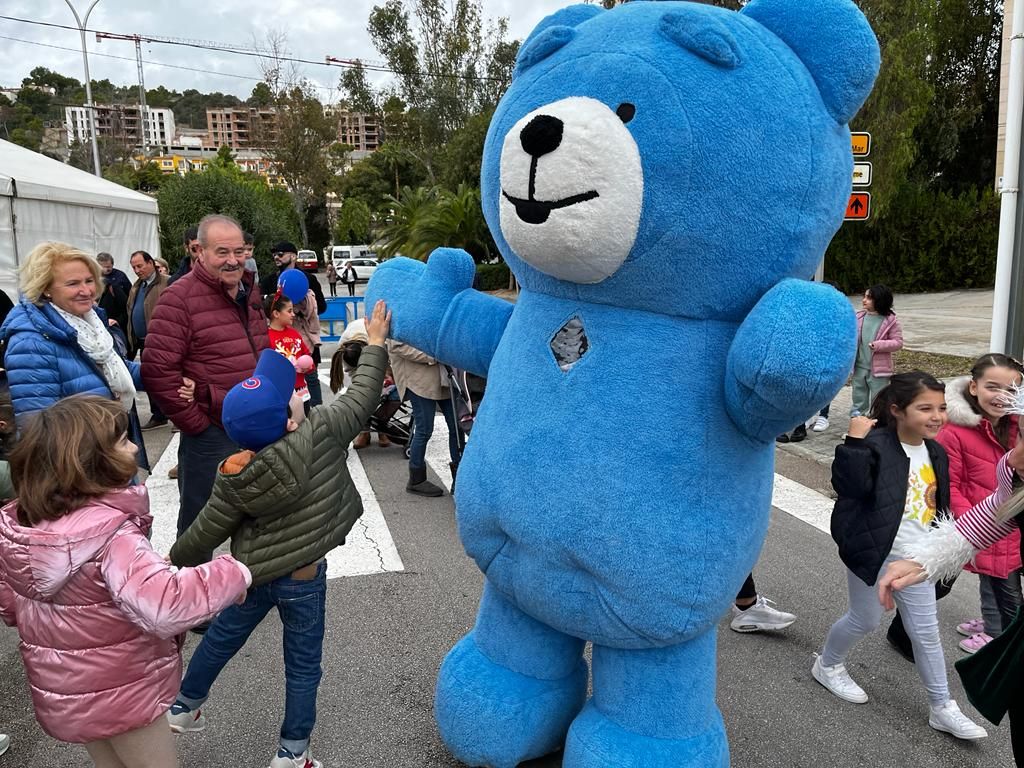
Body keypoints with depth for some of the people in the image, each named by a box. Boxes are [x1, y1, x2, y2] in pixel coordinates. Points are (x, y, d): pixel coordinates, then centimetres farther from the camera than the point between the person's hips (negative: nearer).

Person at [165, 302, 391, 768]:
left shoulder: (233, 477, -15)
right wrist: (375, 344, 0)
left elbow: (207, 532, -4)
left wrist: (175, 560, 16)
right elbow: (362, 397, -13)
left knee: (223, 636, 28)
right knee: (302, 665, 15)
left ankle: (184, 707, 50)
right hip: (304, 578, -3)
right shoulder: (320, 434, -25)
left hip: (253, 572, 3)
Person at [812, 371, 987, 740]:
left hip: (916, 558, 6)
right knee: (864, 620, 11)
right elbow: (848, 484, -33)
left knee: (926, 632, 13)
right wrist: (855, 442, -37)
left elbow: (939, 502, 16)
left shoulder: (935, 452, 4)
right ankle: (828, 665, 38)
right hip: (873, 552, -6)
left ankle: (942, 707, 26)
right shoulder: (876, 445, -20)